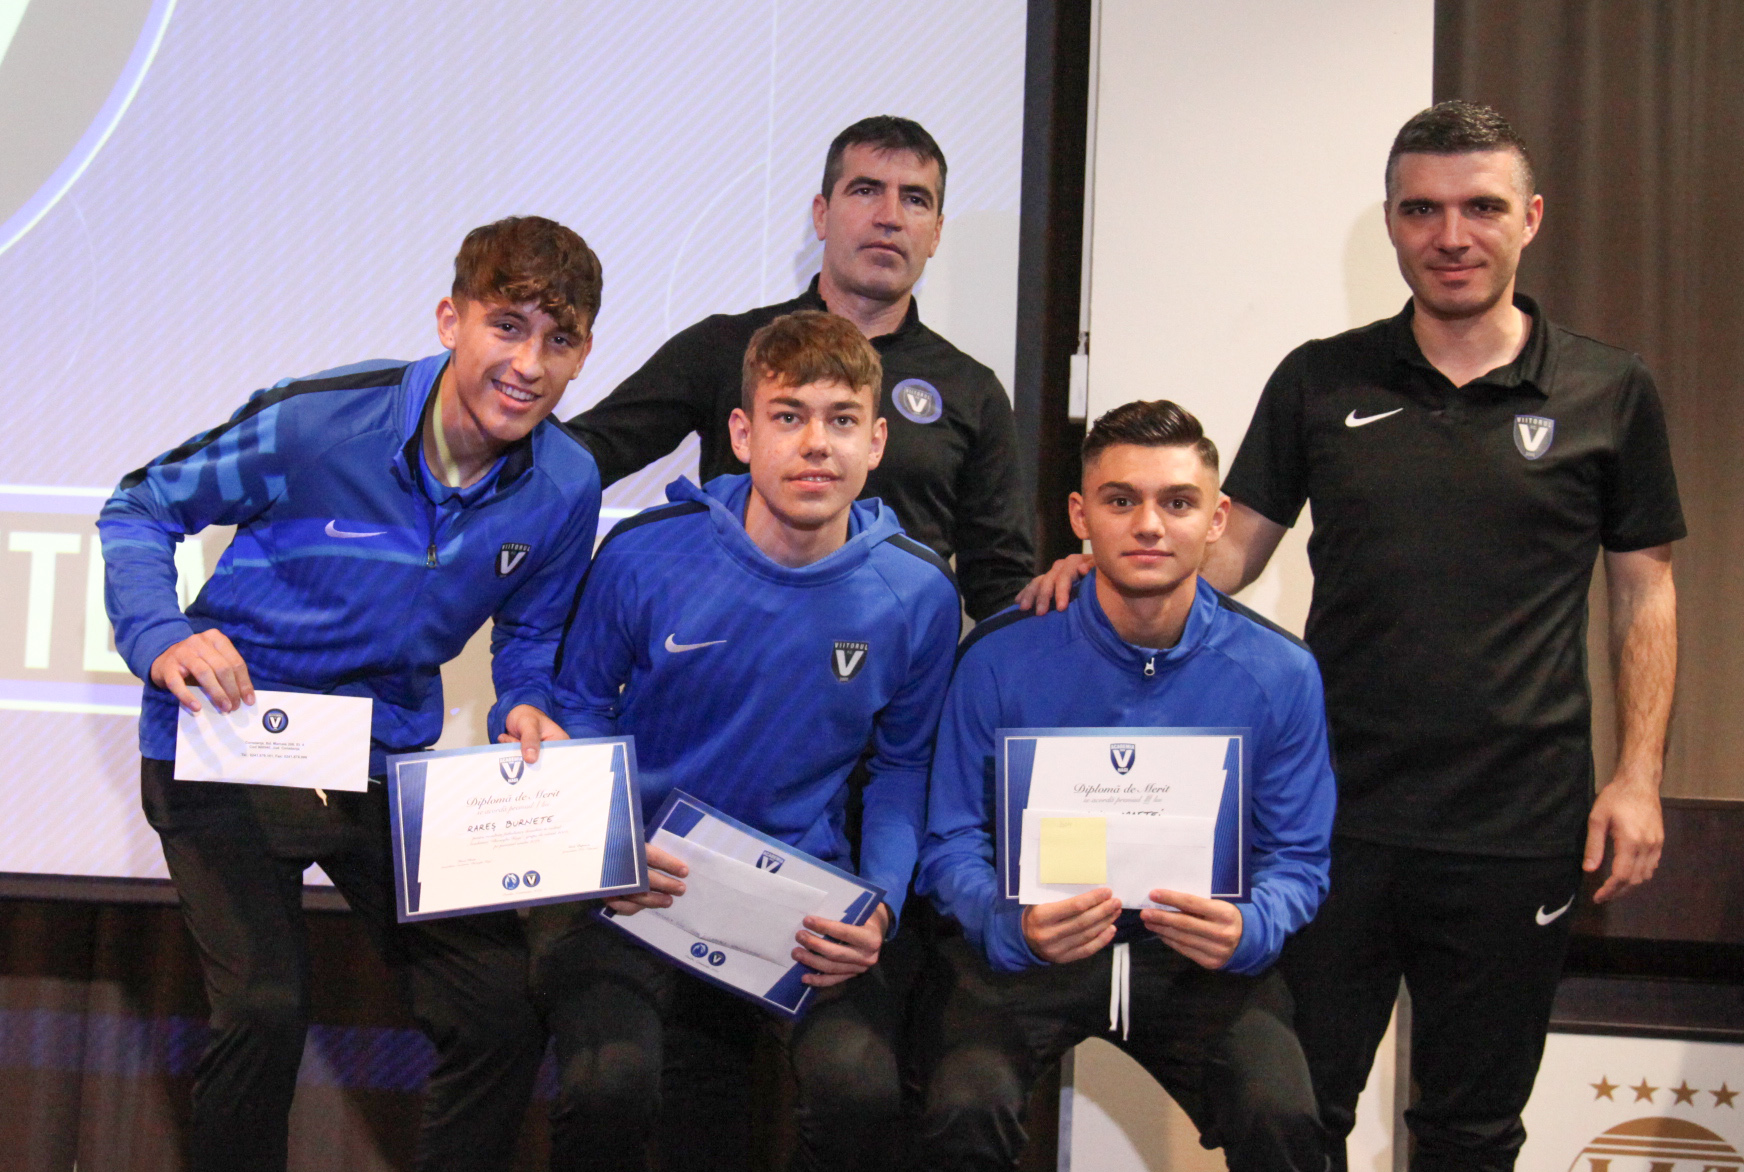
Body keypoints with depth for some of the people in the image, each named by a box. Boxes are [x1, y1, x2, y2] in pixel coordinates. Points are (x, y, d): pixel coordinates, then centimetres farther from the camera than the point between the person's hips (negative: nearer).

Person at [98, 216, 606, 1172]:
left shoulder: (565, 487, -7)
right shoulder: (315, 422, -19)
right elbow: (141, 507, -5)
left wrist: (527, 709, -11)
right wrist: (161, 638, -22)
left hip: (387, 758, 4)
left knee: (508, 1009, -5)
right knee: (263, 1012, -20)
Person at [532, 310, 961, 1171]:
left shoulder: (916, 596, 0)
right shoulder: (645, 555, -5)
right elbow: (579, 708, 10)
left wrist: (880, 906, -3)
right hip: (639, 887, -1)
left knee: (862, 1091, -26)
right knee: (608, 1085, -28)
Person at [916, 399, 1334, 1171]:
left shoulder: (1280, 674, -3)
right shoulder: (999, 659, -7)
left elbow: (1298, 858, 4)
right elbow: (952, 842, -2)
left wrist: (1248, 931, -21)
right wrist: (1011, 925, -25)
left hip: (1199, 956, 1)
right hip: (1029, 946, -1)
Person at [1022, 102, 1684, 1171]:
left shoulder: (1609, 393, 2)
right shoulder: (1321, 382, 4)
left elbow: (1646, 591, 7)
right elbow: (1233, 548, 8)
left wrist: (1638, 775, -1)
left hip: (1518, 830, -1)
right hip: (1336, 812, 1)